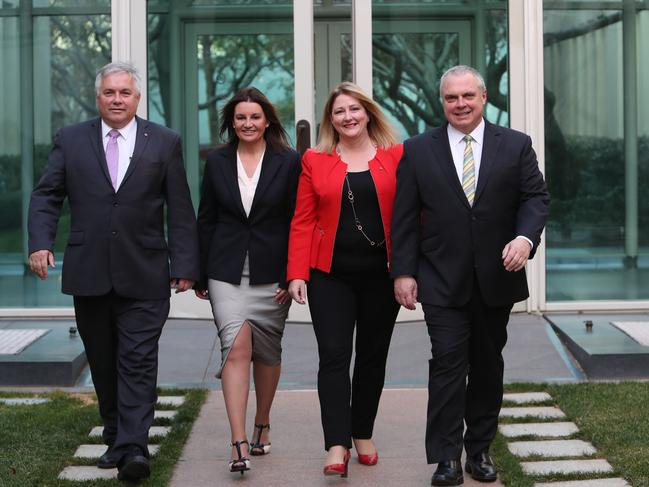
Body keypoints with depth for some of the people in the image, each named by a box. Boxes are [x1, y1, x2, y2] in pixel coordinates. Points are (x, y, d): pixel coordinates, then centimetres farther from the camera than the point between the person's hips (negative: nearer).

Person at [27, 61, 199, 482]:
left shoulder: (164, 142, 5)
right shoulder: (70, 140, 8)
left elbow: (180, 210, 3)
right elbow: (46, 196, 7)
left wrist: (185, 265, -2)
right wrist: (41, 242, -9)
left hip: (144, 275, -2)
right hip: (89, 273, 2)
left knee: (138, 362, -8)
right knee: (103, 365, 10)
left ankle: (133, 448, -13)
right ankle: (116, 441, 21)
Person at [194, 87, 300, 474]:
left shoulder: (289, 162, 0)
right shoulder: (217, 162, 6)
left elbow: (296, 222, -1)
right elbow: (206, 221, 9)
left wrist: (293, 276, -7)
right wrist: (201, 275, 6)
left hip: (271, 272, 0)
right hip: (227, 271, 0)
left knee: (267, 351, 10)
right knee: (237, 346, -13)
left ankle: (262, 425, 31)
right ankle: (239, 444, -16)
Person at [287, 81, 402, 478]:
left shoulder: (397, 156, 2)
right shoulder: (314, 160, 5)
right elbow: (303, 221, 2)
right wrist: (297, 274, -6)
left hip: (381, 274, 0)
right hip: (330, 274, 0)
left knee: (373, 356, 9)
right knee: (334, 356, -6)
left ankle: (363, 434, 24)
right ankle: (337, 447, -7)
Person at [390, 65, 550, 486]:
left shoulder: (516, 145, 4)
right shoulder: (418, 151, 3)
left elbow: (536, 196, 0)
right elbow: (405, 217, 2)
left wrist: (526, 237, -19)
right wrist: (404, 271, -4)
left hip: (496, 278, 2)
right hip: (442, 281, -2)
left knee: (488, 364, 11)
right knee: (449, 363, -8)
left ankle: (480, 449, 23)